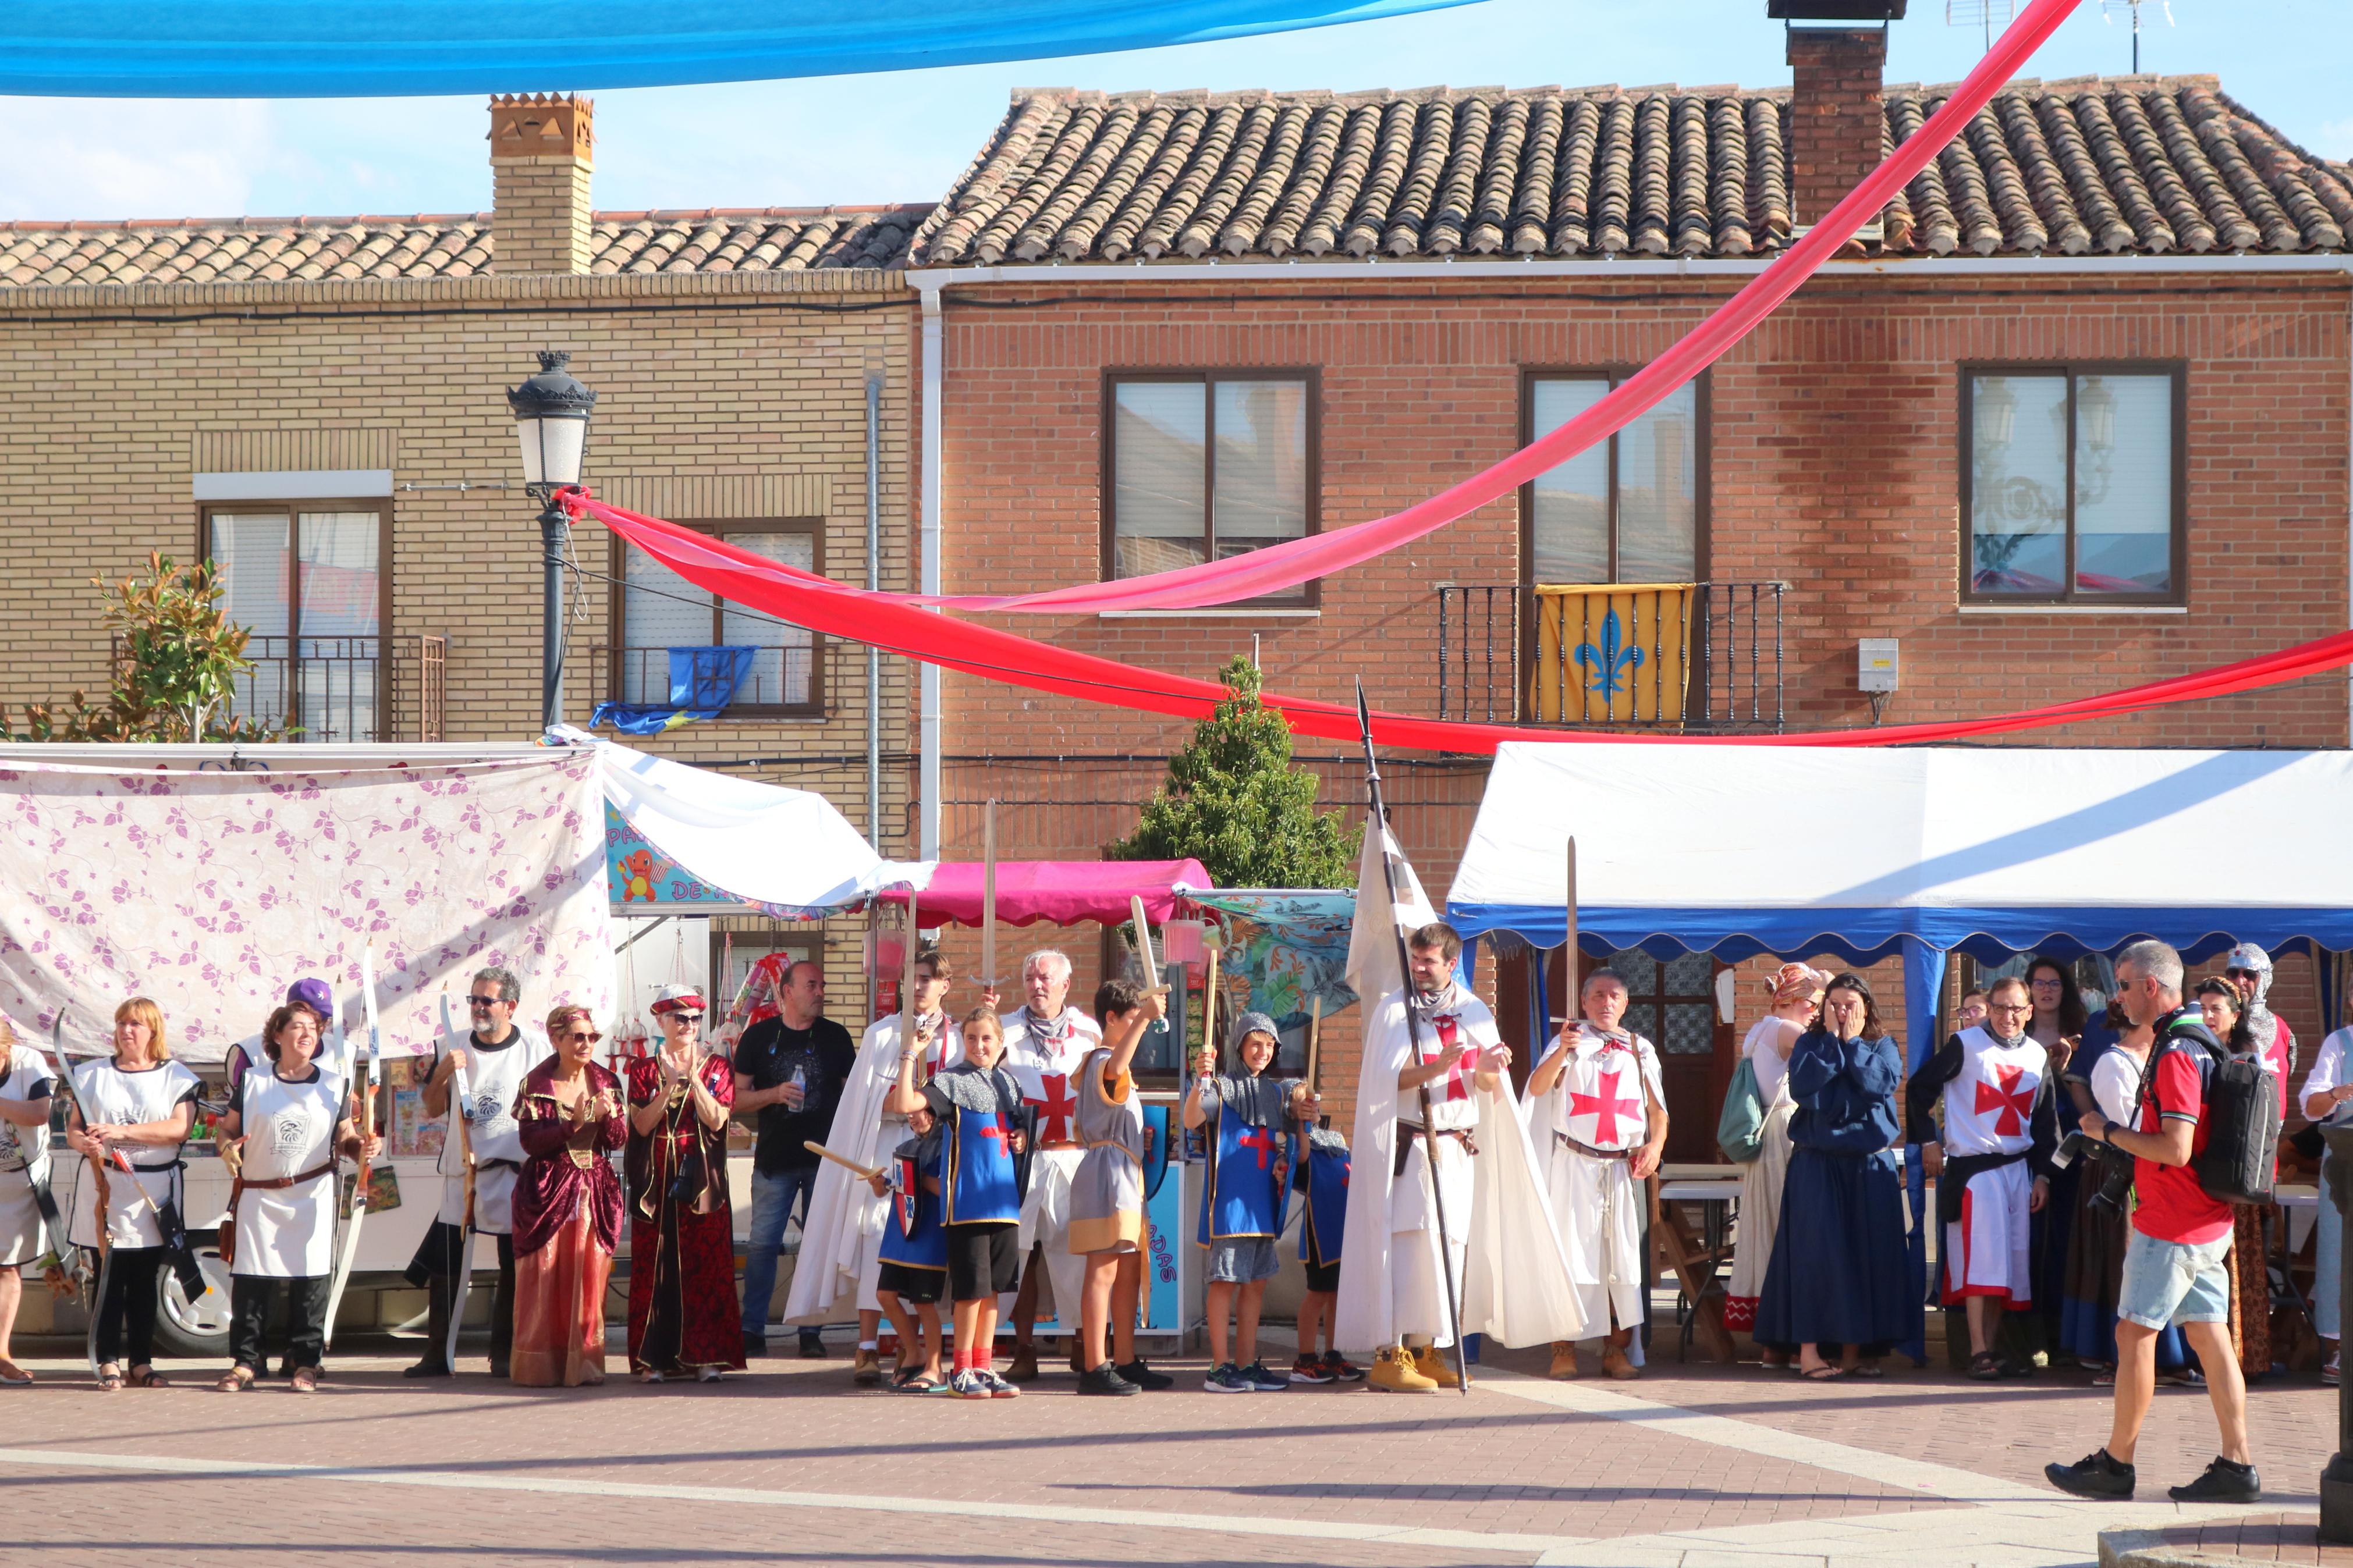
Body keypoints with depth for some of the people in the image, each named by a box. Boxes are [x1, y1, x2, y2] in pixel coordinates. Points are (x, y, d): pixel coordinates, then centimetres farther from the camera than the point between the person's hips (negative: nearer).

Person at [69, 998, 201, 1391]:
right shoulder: (93, 1074, 10)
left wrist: (122, 1131, -20)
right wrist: (82, 1142, -17)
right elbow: (73, 1128, 8)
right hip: (104, 1186, 1)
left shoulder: (176, 1077, 4)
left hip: (154, 1192, 0)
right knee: (109, 1277, -4)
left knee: (144, 1280, 3)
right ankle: (109, 1362, -2)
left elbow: (179, 1127, -10)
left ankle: (142, 1362, 8)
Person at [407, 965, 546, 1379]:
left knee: (514, 1269, 2)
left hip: (514, 1174, -2)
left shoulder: (536, 1054, 1)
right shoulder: (452, 1048, 8)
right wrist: (443, 1072, -10)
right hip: (460, 1172, 2)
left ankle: (504, 1354, 12)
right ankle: (438, 1355, 4)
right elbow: (432, 1108, 8)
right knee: (442, 1266, -2)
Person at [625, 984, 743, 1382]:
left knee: (705, 1266, -3)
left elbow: (716, 1120, -6)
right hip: (656, 1181, 0)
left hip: (701, 1180, 0)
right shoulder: (644, 1070, 9)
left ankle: (704, 1357, 0)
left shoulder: (716, 1066, 8)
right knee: (653, 1268, -1)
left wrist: (693, 1077, -15)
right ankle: (654, 1359, 1)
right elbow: (642, 1124, -4)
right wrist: (670, 1084, -14)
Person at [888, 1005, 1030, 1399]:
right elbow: (904, 1104, -17)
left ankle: (984, 1366, 16)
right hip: (966, 1201, -6)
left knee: (993, 1288, 9)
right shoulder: (952, 1082, -3)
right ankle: (962, 1370, 2)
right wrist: (909, 1057, -20)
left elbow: (1020, 1125, 28)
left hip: (1004, 1200, 6)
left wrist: (1023, 1137, 6)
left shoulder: (1009, 1083, 14)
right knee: (972, 1289, -6)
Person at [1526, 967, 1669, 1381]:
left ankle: (1617, 1349, 3)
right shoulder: (1571, 1042, 6)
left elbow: (1658, 1109, 13)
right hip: (1574, 1164, -2)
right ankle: (1564, 1349, -5)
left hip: (1625, 1167, 2)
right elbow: (1537, 1088, -9)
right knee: (1570, 1251, -7)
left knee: (1624, 1254, -2)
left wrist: (1655, 1144, -7)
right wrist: (1561, 1053, -27)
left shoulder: (1641, 1049, 14)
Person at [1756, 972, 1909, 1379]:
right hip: (1817, 1165, -2)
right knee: (1816, 1250, -9)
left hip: (1870, 1165, 2)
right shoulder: (1811, 1044, 4)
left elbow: (1881, 1084, -13)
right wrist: (1832, 1039, -11)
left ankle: (1854, 1350, 7)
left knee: (1868, 1252, 0)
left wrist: (1852, 1043, -7)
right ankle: (1809, 1349, -10)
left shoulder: (1883, 1047, 7)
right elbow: (1801, 1086, -15)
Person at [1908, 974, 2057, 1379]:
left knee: (2011, 1260, 4)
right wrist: (1928, 1141, -3)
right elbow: (1921, 1088, 1)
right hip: (1973, 1165, -5)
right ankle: (1979, 1352, -16)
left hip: (2018, 1167, 5)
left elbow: (2045, 1120, 15)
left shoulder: (2038, 1056, 11)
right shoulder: (1966, 1045, -3)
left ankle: (1990, 1349, 10)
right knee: (1981, 1254, -15)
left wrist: (2042, 1174, 9)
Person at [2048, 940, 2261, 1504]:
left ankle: (2115, 1464, 3)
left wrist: (2110, 1132, -13)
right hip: (2208, 1220, 10)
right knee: (2210, 1336, 7)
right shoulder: (2200, 1041, 13)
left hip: (2170, 1224, -10)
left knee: (2135, 1334, -2)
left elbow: (2176, 1149, -25)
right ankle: (2237, 1464, 5)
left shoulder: (2175, 1053, -19)